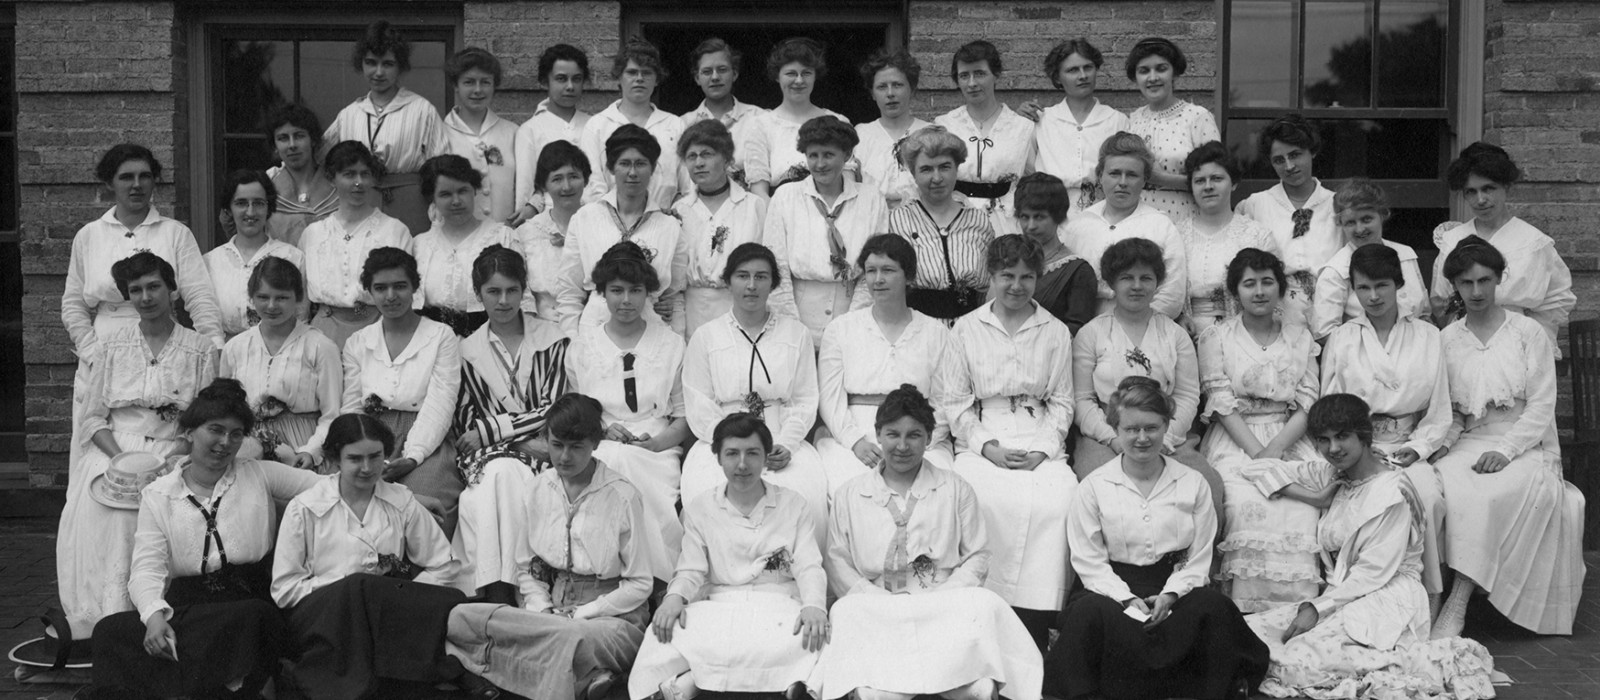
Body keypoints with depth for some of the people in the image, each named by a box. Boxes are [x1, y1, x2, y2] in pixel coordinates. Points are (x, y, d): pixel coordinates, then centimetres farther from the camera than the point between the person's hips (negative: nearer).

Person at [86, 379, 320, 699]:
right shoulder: (157, 495, 11)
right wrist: (155, 614, -21)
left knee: (252, 619, -38)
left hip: (250, 603, -1)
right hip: (185, 608, 1)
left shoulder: (261, 475, 10)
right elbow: (147, 567, -1)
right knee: (109, 630, -28)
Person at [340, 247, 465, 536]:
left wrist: (413, 456, -17)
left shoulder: (441, 337, 10)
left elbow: (439, 406, -2)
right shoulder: (357, 343, 21)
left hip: (426, 443, -2)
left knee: (425, 501, -33)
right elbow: (351, 407, 14)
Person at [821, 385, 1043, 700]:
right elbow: (837, 560, 8)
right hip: (877, 611, 0)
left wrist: (944, 597, -8)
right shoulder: (848, 494, 15)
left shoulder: (956, 490, 16)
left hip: (946, 609, 1)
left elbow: (977, 555, 10)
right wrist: (882, 601, -9)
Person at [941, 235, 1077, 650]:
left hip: (1041, 440, 1)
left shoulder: (1056, 332, 15)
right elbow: (953, 400, 7)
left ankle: (1036, 627, -27)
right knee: (984, 497, -33)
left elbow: (1062, 402, 11)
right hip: (981, 439, 0)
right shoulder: (966, 328, 13)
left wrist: (1042, 449, -6)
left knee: (1057, 498, -30)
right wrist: (988, 446, -7)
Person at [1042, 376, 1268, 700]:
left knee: (1213, 606, -32)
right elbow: (1090, 561, -1)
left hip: (1175, 586, 1)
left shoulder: (1193, 484, 10)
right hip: (1116, 588, -1)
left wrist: (1170, 594, -14)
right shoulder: (1093, 487, 5)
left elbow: (1198, 560, 5)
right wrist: (1127, 599, -16)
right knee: (1086, 612, -35)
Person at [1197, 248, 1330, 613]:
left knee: (1298, 513, -28)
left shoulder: (1300, 338, 15)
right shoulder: (1215, 337, 8)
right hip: (1234, 443, -1)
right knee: (1248, 504, -34)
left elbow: (1307, 405, 4)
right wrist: (1257, 453, -17)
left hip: (1289, 441, 2)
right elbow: (1222, 404, -3)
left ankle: (1296, 608, -24)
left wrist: (1274, 449, -14)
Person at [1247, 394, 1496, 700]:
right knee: (1250, 631, -9)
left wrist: (1318, 607, -17)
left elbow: (1375, 570, -15)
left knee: (1298, 663, -28)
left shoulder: (1391, 489, -10)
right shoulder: (1340, 484, 17)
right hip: (1342, 594, 9)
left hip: (1388, 600, -9)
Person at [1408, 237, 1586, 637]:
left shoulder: (1528, 332, 3)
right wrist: (1442, 444, -9)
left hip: (1526, 447, -3)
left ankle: (1457, 606, -33)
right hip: (1470, 444, 3)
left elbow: (1541, 407, -3)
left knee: (1481, 495, -35)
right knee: (1422, 484, -30)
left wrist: (1505, 450, -16)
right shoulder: (1446, 339, 12)